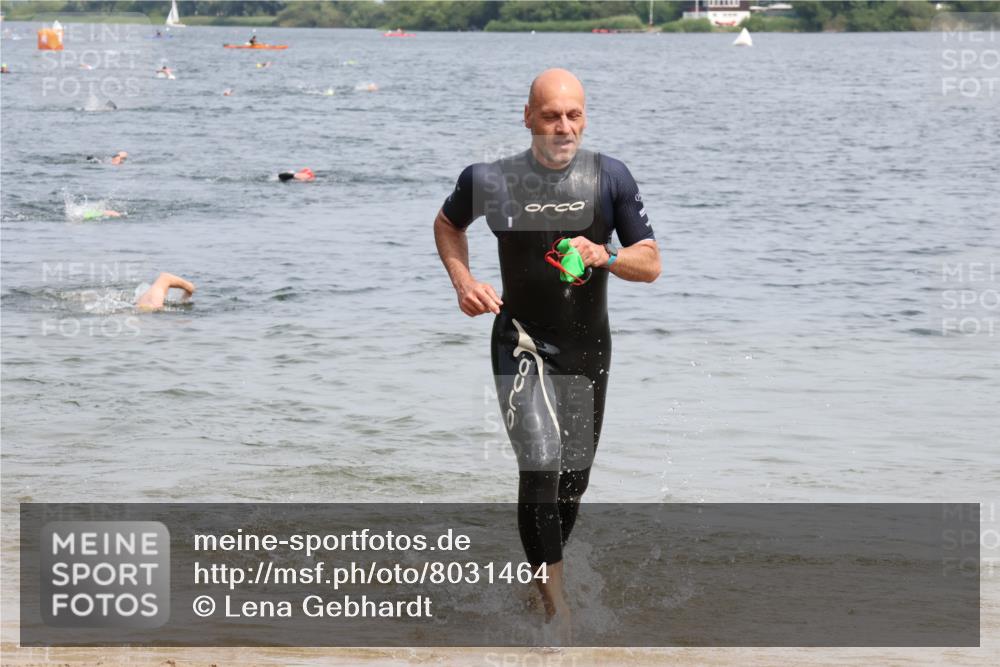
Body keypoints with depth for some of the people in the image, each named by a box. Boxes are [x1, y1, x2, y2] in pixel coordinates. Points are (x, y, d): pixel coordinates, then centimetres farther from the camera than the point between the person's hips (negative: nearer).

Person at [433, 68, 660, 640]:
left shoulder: (610, 178, -6)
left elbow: (651, 264, -3)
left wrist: (605, 255, -23)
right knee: (541, 465, -21)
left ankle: (544, 572, 37)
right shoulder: (492, 181, -9)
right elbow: (448, 224, 13)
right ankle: (556, 606, -20)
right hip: (522, 346, -3)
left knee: (574, 479, 12)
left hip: (589, 350, 3)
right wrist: (463, 281, -3)